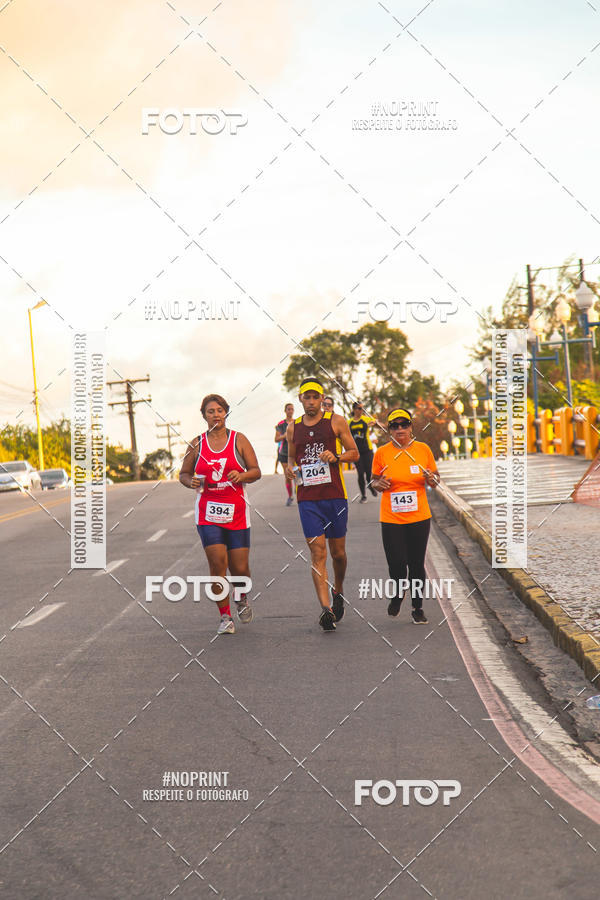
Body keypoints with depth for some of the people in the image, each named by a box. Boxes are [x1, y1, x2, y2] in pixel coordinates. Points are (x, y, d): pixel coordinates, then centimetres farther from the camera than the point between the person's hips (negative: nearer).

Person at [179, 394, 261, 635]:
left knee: (240, 568, -1)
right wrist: (192, 482, -8)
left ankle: (242, 598, 33)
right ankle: (225, 617, 2)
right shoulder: (197, 444, 6)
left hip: (237, 511, 0)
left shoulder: (239, 440, 3)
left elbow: (256, 471, 2)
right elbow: (183, 473, 14)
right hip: (208, 511, 0)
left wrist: (241, 476, -19)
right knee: (217, 563, -12)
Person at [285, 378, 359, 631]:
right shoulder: (293, 428, 10)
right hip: (307, 498, 1)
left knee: (338, 552, 9)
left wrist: (335, 457, -12)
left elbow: (354, 453, 7)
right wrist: (291, 468, 0)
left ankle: (338, 591, 37)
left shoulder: (336, 421, 3)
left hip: (335, 496, -1)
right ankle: (326, 609, -13)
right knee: (317, 553, -8)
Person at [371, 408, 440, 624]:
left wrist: (432, 479, -10)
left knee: (417, 564, 4)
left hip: (419, 517, 1)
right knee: (396, 563, -7)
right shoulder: (382, 453, 1)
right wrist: (380, 484, -10)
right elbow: (375, 482, 13)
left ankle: (417, 608, 20)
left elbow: (435, 478, 13)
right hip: (391, 518, -1)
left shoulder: (423, 449, 3)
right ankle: (397, 594, 25)